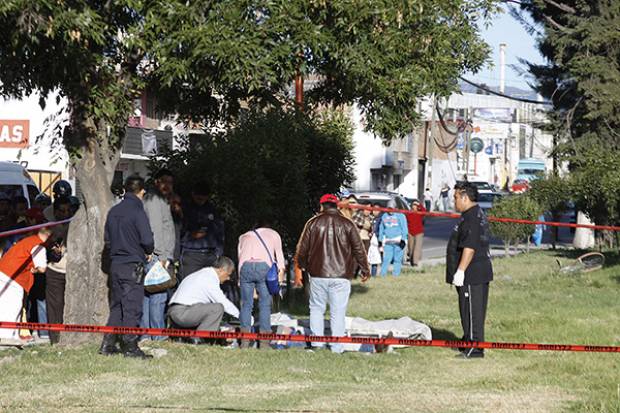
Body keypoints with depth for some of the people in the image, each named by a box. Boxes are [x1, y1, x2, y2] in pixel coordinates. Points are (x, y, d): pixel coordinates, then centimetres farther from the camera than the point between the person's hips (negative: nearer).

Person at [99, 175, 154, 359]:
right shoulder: (137, 212, -13)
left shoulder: (113, 211, 9)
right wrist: (148, 252, 3)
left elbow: (107, 239, 13)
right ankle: (130, 347, -2)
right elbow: (147, 240, -17)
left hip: (115, 265, 7)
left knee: (116, 306, 14)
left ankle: (107, 345, 13)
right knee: (132, 307, -2)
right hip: (133, 266, -7)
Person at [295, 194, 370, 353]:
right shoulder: (347, 224, 2)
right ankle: (337, 348, 2)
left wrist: (302, 265, 23)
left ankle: (317, 342, 8)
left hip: (318, 274, 0)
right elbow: (358, 249, 3)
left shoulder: (313, 223, 2)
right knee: (338, 312, 3)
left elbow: (302, 249, 5)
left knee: (317, 308, 15)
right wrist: (365, 270, 13)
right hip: (341, 275, 0)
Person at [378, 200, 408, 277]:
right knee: (386, 259, -3)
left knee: (397, 259, -2)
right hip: (387, 241, 3)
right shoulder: (384, 216, 15)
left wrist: (403, 240, -10)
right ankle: (382, 275, -2)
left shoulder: (400, 216, 0)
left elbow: (404, 229, -3)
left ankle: (396, 275, 2)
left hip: (398, 241, -3)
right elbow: (381, 229, 21)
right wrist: (380, 240, 18)